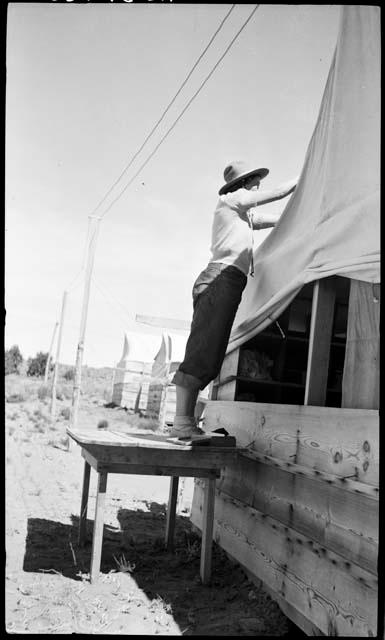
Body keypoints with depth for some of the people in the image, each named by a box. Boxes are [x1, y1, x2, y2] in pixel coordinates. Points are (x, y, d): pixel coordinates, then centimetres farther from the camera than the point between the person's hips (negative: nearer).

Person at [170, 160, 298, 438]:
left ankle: (185, 421, -2)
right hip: (223, 277, -10)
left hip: (228, 283, 10)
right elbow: (279, 193, 6)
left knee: (208, 355, 1)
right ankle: (182, 422, -22)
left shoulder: (246, 214, 32)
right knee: (202, 351, -17)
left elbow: (282, 219, 32)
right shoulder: (231, 199, 7)